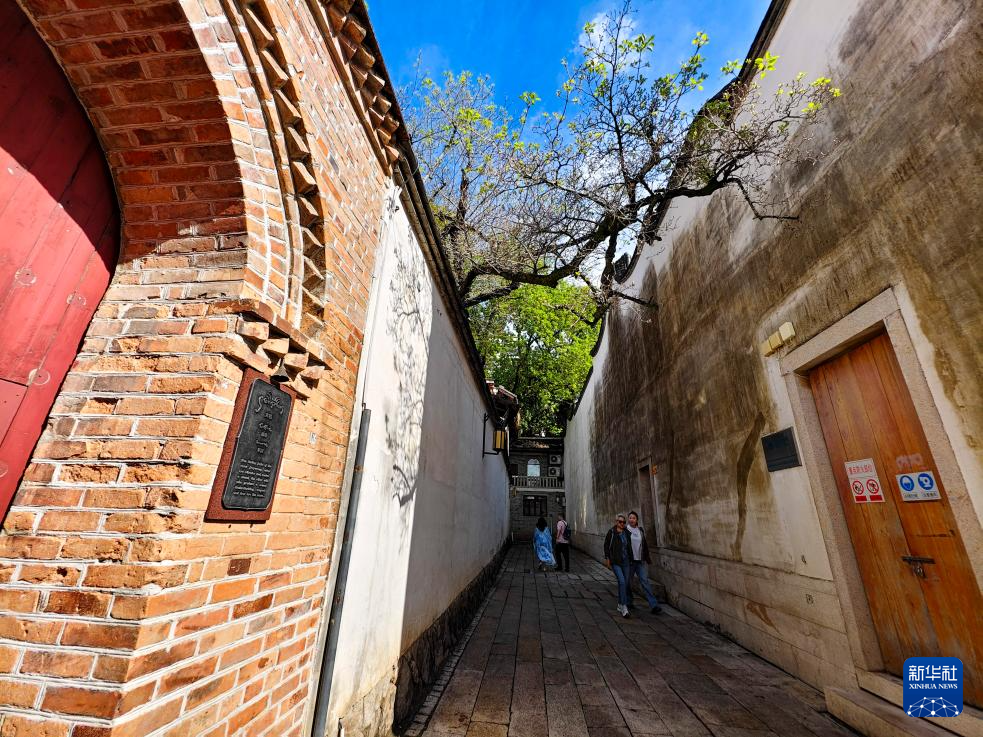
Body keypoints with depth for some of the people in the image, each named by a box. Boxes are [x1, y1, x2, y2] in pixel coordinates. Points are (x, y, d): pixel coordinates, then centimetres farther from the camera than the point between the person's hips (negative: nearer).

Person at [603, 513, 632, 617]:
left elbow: (629, 546, 16)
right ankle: (624, 607, -11)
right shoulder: (611, 532, -8)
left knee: (625, 583, 9)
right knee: (622, 581, -18)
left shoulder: (627, 533, 5)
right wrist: (607, 558, -3)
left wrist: (631, 559, 15)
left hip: (626, 562, 5)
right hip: (615, 562, -5)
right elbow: (606, 545, -1)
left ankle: (620, 605, 26)